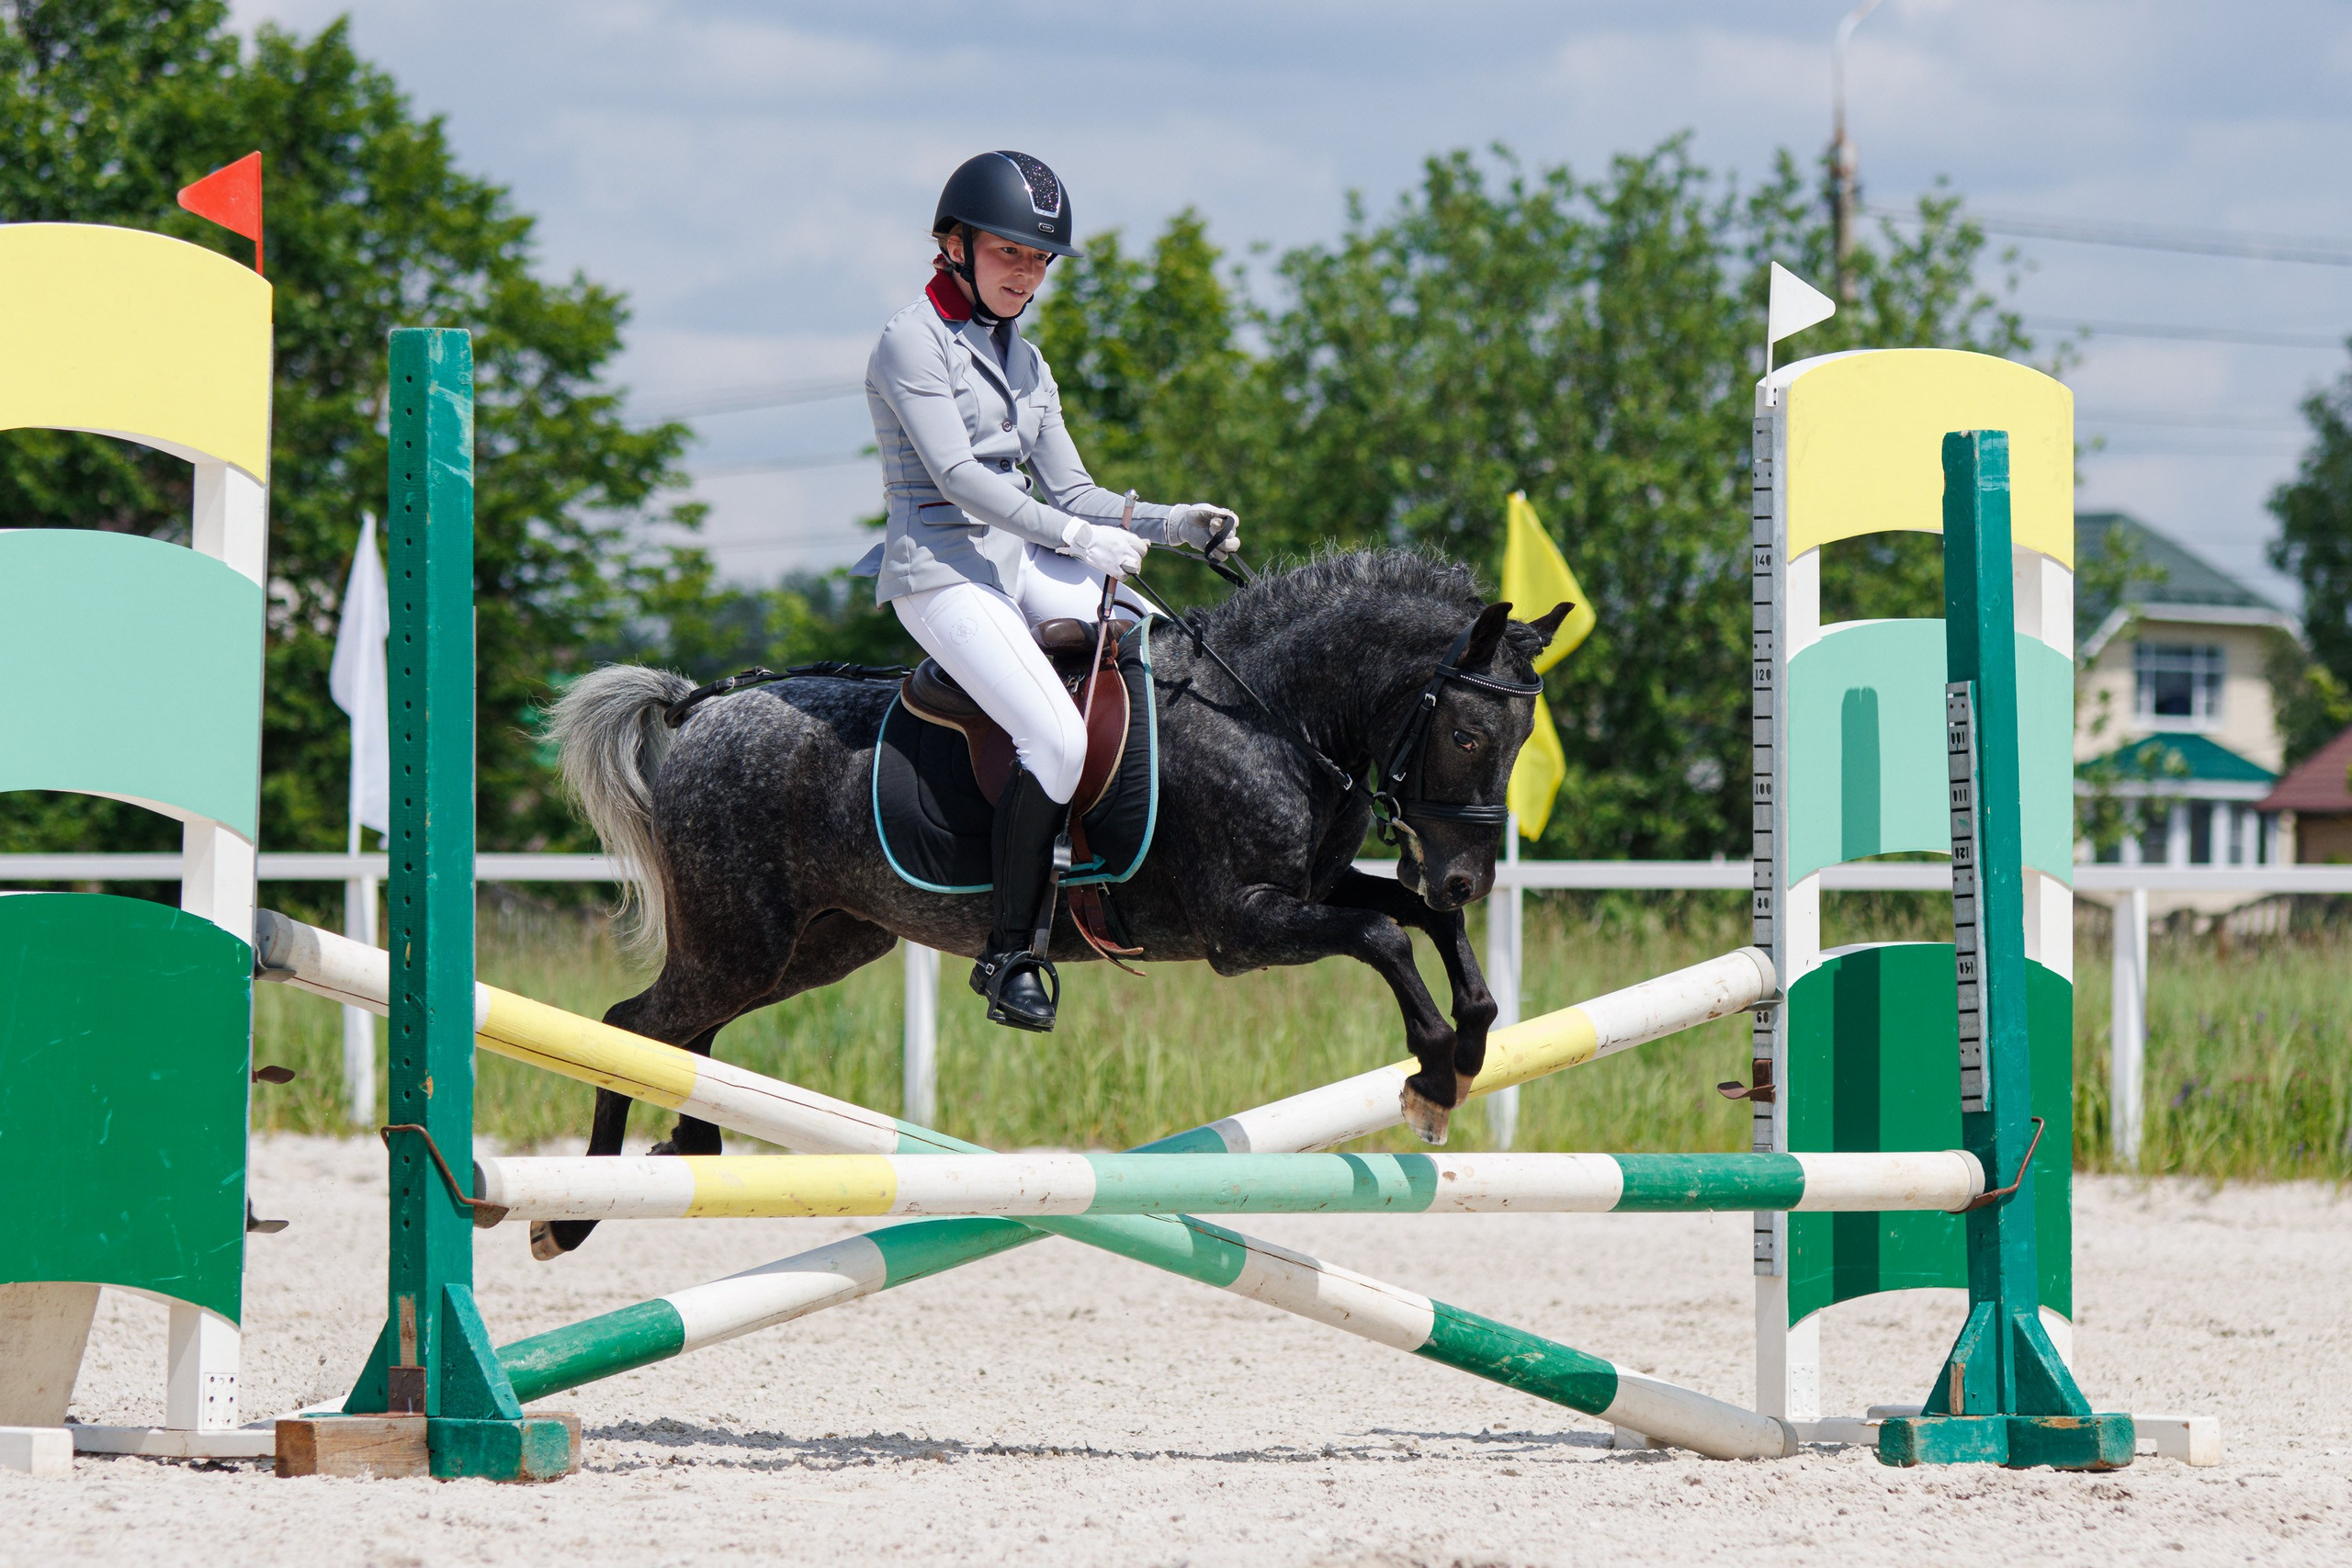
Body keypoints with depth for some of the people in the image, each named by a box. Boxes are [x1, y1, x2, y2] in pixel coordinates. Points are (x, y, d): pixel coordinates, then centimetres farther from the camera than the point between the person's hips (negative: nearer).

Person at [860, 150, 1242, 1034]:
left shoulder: (1023, 359, 19)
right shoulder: (914, 342, -6)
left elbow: (1069, 491, 16)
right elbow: (957, 474, -17)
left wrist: (1174, 524, 0)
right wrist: (1074, 536, -25)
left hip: (1026, 564, 8)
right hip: (942, 569, -8)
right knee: (1057, 739, -26)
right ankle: (1009, 955, -17)